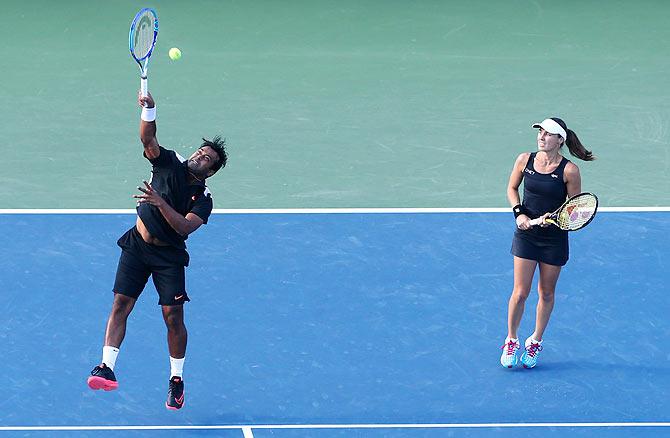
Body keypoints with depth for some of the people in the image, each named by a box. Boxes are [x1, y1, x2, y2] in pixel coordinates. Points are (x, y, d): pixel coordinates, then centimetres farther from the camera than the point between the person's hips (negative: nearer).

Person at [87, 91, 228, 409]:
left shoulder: (203, 199, -7)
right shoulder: (168, 163, -1)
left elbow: (185, 227, -22)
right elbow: (148, 139, -17)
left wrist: (160, 202, -32)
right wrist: (148, 109, -35)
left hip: (169, 255, -2)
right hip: (137, 244, 2)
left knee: (174, 317, -6)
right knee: (121, 304, -9)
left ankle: (176, 380, 8)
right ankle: (106, 366, -15)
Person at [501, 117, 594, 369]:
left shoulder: (569, 171, -12)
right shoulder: (525, 160, -4)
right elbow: (512, 189, 11)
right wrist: (519, 213, -5)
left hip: (554, 237, -1)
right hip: (526, 233, 1)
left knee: (546, 293, 10)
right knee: (520, 292, -2)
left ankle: (536, 342, 28)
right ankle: (511, 341, 15)